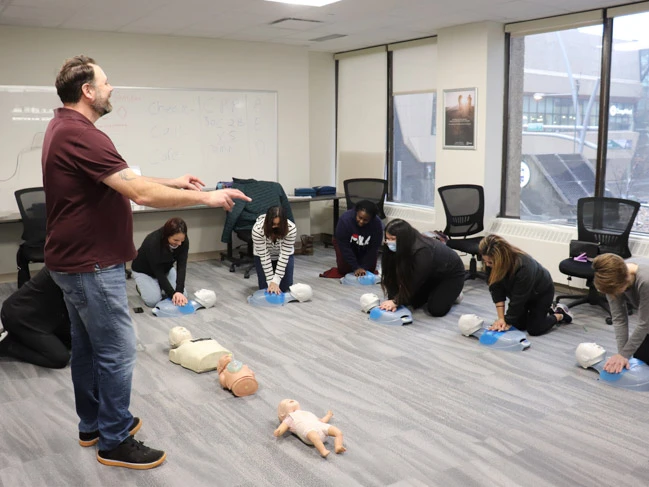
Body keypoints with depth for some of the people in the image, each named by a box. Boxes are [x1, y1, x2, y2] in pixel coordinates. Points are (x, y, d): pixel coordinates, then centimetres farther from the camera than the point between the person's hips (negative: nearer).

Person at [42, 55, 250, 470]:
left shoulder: (64, 127, 10)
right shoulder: (82, 135, -24)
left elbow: (121, 180, 15)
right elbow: (141, 194, -29)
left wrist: (174, 182, 12)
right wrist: (205, 198, -20)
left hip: (76, 260, 11)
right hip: (93, 265, -11)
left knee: (87, 346, 19)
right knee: (117, 351, 0)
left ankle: (93, 424, 33)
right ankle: (114, 442, 13)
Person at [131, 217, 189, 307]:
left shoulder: (183, 241, -26)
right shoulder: (153, 242, -38)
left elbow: (181, 266, -28)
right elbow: (158, 272, -33)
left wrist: (179, 291, -39)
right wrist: (172, 293, -35)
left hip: (166, 268, 4)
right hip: (143, 271, -4)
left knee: (181, 296, -12)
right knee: (153, 300, -22)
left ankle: (159, 286, 14)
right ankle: (141, 286, 8)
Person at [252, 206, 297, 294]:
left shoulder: (291, 229, -34)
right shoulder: (257, 229, -36)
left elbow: (284, 255, -30)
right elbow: (264, 256, -29)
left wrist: (276, 281, -32)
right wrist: (271, 282, -29)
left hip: (283, 254, 1)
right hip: (263, 255, 0)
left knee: (284, 288, -6)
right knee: (265, 288, -8)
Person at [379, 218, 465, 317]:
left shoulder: (423, 251, -39)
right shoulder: (401, 249, -17)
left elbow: (414, 281, -36)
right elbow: (395, 275, -17)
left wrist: (396, 301, -34)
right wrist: (393, 300, -29)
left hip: (451, 273, -7)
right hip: (431, 275, 7)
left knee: (436, 309, -19)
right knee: (413, 302, -3)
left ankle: (452, 293, 8)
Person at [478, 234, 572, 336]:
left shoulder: (524, 267, -42)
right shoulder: (492, 265, -26)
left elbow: (518, 300, -35)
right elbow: (497, 290, -22)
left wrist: (508, 323, -28)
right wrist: (501, 318, -27)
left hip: (542, 292, -6)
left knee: (534, 329, -8)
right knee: (519, 325, 3)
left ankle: (560, 314, 17)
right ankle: (548, 309, 25)